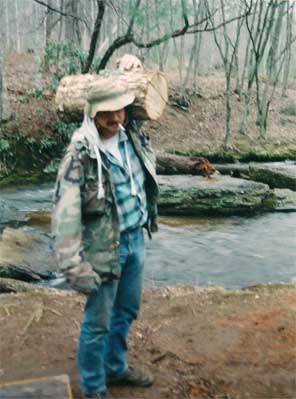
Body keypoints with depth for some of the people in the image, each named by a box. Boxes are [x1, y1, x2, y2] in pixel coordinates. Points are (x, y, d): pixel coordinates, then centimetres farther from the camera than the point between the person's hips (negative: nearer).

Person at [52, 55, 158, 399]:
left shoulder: (131, 135, -3)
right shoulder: (80, 155, -22)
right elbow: (65, 213, -24)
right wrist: (73, 265, -26)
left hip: (135, 239, 7)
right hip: (104, 247, -7)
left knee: (126, 311, 23)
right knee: (98, 322, 8)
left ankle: (116, 367, 47)